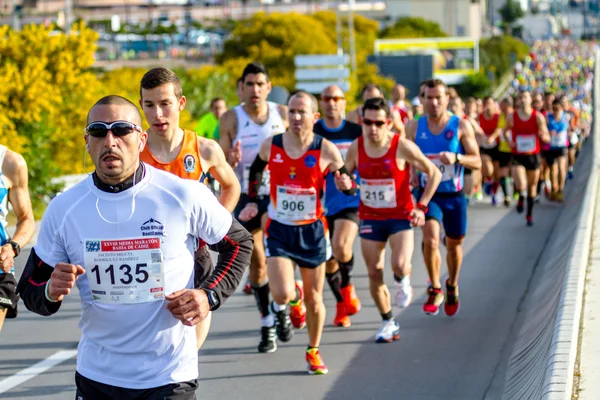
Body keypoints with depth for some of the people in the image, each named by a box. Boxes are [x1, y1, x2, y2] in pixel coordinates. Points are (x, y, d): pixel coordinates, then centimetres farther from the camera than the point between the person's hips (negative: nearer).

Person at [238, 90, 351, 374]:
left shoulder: (325, 150, -10)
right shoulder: (271, 146, -6)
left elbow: (349, 186, -3)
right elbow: (256, 170, 16)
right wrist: (252, 201, 9)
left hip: (312, 231, 0)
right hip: (279, 230, 0)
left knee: (314, 299, 10)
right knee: (282, 293, -17)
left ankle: (313, 351, 33)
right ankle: (291, 301, 22)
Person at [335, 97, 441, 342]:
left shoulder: (403, 147, -15)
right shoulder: (356, 148, -5)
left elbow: (434, 173, -6)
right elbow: (343, 176, 10)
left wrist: (421, 207, -12)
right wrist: (344, 184, -16)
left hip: (400, 216, -3)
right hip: (370, 218, 3)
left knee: (400, 265, -23)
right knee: (374, 274, 4)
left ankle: (403, 282, 15)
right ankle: (388, 323, 23)